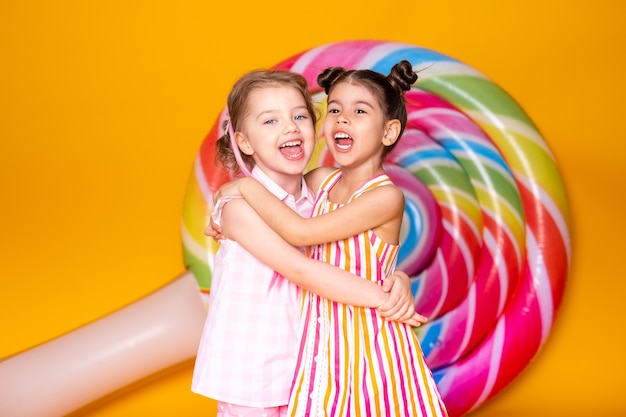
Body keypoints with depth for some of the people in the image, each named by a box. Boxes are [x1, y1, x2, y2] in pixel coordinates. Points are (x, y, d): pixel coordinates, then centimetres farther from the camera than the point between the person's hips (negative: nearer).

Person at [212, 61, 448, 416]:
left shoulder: (387, 197, -18)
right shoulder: (321, 179, 2)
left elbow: (299, 232, -21)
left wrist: (248, 186, -10)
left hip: (369, 343, -5)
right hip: (322, 339, 6)